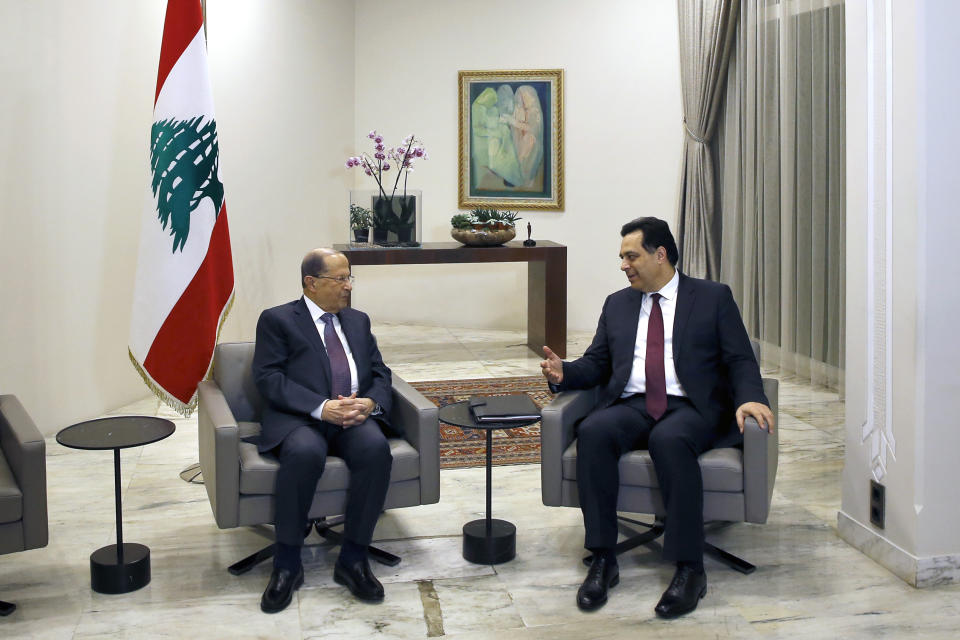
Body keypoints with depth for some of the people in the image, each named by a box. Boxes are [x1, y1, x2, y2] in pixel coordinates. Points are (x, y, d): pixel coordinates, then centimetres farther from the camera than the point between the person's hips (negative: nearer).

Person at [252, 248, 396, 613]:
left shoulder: (358, 321, 23)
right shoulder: (277, 320, 6)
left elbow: (380, 374, 18)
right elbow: (268, 378, -6)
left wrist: (371, 402, -6)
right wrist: (321, 407, -19)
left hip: (354, 418, 4)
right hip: (299, 419, -4)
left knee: (375, 448, -31)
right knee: (305, 453, -38)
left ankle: (353, 559, -19)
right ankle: (287, 565, -22)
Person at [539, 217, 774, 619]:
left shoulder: (713, 298, 10)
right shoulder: (617, 304, 22)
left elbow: (740, 360, 3)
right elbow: (596, 363, 19)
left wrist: (748, 398, -18)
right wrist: (564, 372, -3)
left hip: (690, 408, -3)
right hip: (631, 406, 4)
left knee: (670, 440, -38)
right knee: (593, 433, -30)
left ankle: (689, 569, -31)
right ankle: (603, 561, -26)